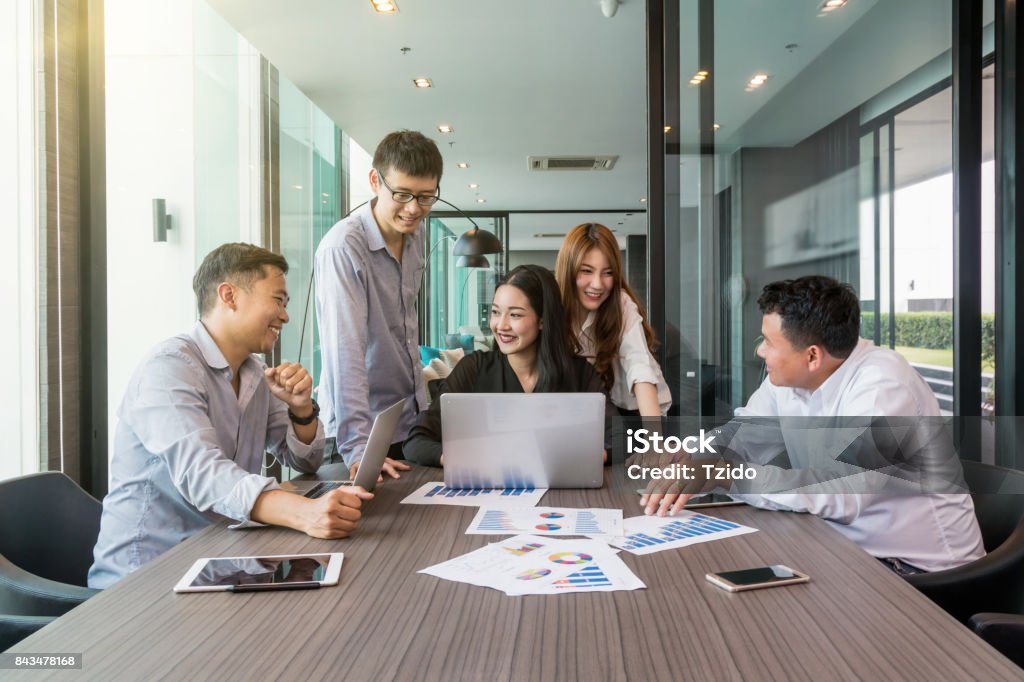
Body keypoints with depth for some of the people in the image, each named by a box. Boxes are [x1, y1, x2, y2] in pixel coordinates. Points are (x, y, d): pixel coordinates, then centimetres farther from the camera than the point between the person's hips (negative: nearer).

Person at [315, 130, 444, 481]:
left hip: (412, 419, 7)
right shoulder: (343, 248, -22)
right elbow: (345, 352, -29)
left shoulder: (416, 234, 2)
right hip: (364, 426, -7)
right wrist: (358, 448, -33)